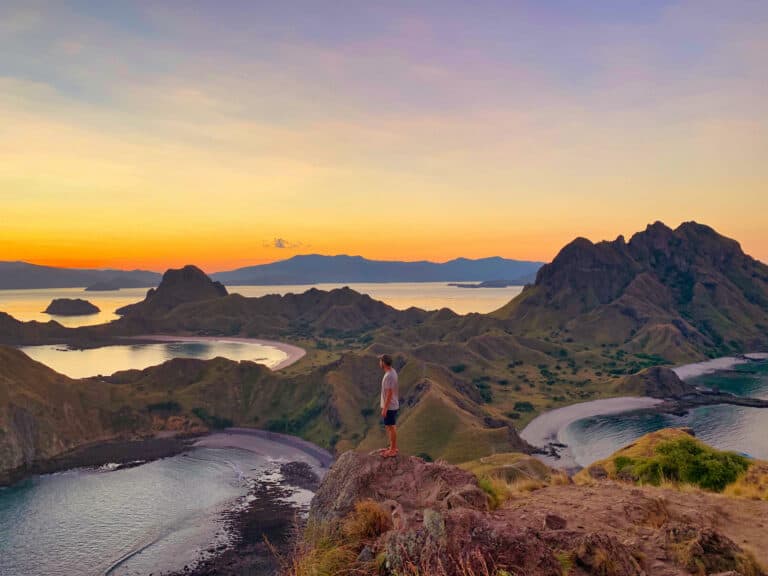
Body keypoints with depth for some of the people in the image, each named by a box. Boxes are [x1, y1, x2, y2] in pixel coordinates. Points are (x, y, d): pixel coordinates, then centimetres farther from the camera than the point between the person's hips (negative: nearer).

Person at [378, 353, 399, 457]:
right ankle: (393, 447, 30)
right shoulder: (392, 372, 6)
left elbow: (389, 394, -24)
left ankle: (393, 450, 11)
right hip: (393, 405, 10)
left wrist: (385, 409, -20)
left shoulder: (389, 376, -25)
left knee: (391, 427, 1)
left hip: (390, 407, -10)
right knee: (391, 427, 19)